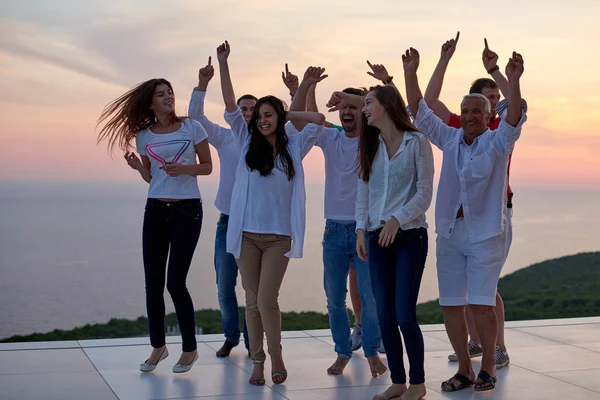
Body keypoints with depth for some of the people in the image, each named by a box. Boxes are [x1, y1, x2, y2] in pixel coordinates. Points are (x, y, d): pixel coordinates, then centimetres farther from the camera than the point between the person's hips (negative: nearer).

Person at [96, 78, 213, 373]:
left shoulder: (192, 127, -3)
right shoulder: (144, 136, 5)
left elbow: (207, 167, 2)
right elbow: (150, 178, 12)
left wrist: (184, 168, -16)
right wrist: (138, 168, -9)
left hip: (187, 210, -4)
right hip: (155, 210, 4)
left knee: (175, 282, -7)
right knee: (153, 283, 4)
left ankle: (190, 348, 10)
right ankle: (158, 346, 21)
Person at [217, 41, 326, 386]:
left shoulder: (294, 147, 5)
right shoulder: (248, 143, 6)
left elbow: (318, 120, -1)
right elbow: (231, 107, 0)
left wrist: (287, 115, 5)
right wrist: (223, 63, -6)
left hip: (280, 236, -2)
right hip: (247, 234, 2)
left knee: (266, 299, -10)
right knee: (252, 301, 6)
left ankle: (277, 357, 11)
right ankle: (258, 361, 18)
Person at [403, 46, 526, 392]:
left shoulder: (497, 143, -2)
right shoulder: (450, 139, 8)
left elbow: (515, 118, -20)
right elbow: (420, 112, 6)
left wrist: (513, 80, -33)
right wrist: (411, 73, -4)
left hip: (485, 235, -4)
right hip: (449, 234, 4)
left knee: (482, 305, -7)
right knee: (451, 306, 6)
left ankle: (488, 366, 13)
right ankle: (465, 370, 19)